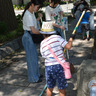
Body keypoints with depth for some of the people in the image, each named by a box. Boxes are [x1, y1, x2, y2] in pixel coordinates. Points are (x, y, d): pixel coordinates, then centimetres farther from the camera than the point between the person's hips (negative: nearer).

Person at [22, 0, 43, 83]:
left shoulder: (32, 13, 8)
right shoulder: (28, 15, -23)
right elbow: (34, 31, -26)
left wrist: (39, 18, 8)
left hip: (31, 37, 10)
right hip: (28, 38, -10)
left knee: (34, 56, 19)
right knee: (32, 58, 1)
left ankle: (36, 74, 36)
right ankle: (33, 78, 16)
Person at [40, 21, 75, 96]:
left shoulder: (42, 44, 5)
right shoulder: (57, 37, -7)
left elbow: (44, 56, 11)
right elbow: (68, 46, -10)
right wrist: (71, 39, 8)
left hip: (48, 67, 3)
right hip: (59, 66, -3)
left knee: (49, 87, 22)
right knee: (62, 89, 13)